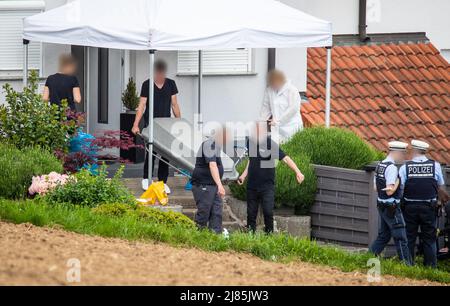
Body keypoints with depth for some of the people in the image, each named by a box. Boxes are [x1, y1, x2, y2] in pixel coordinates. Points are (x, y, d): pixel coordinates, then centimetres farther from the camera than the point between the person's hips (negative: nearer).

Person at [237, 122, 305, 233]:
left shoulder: (271, 144, -12)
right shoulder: (250, 142, 5)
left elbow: (285, 158, -18)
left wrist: (297, 172, -30)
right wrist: (244, 175, 18)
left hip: (267, 186, -5)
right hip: (252, 186, 5)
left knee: (268, 212, -15)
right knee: (251, 213, 8)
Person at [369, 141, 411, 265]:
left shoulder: (379, 166, 10)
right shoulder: (392, 168, -19)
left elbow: (376, 188, 16)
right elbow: (390, 191, -23)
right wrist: (397, 182, -11)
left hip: (382, 206, 9)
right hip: (392, 207, -9)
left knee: (383, 235, 18)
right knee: (400, 237, -4)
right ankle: (406, 264, -2)